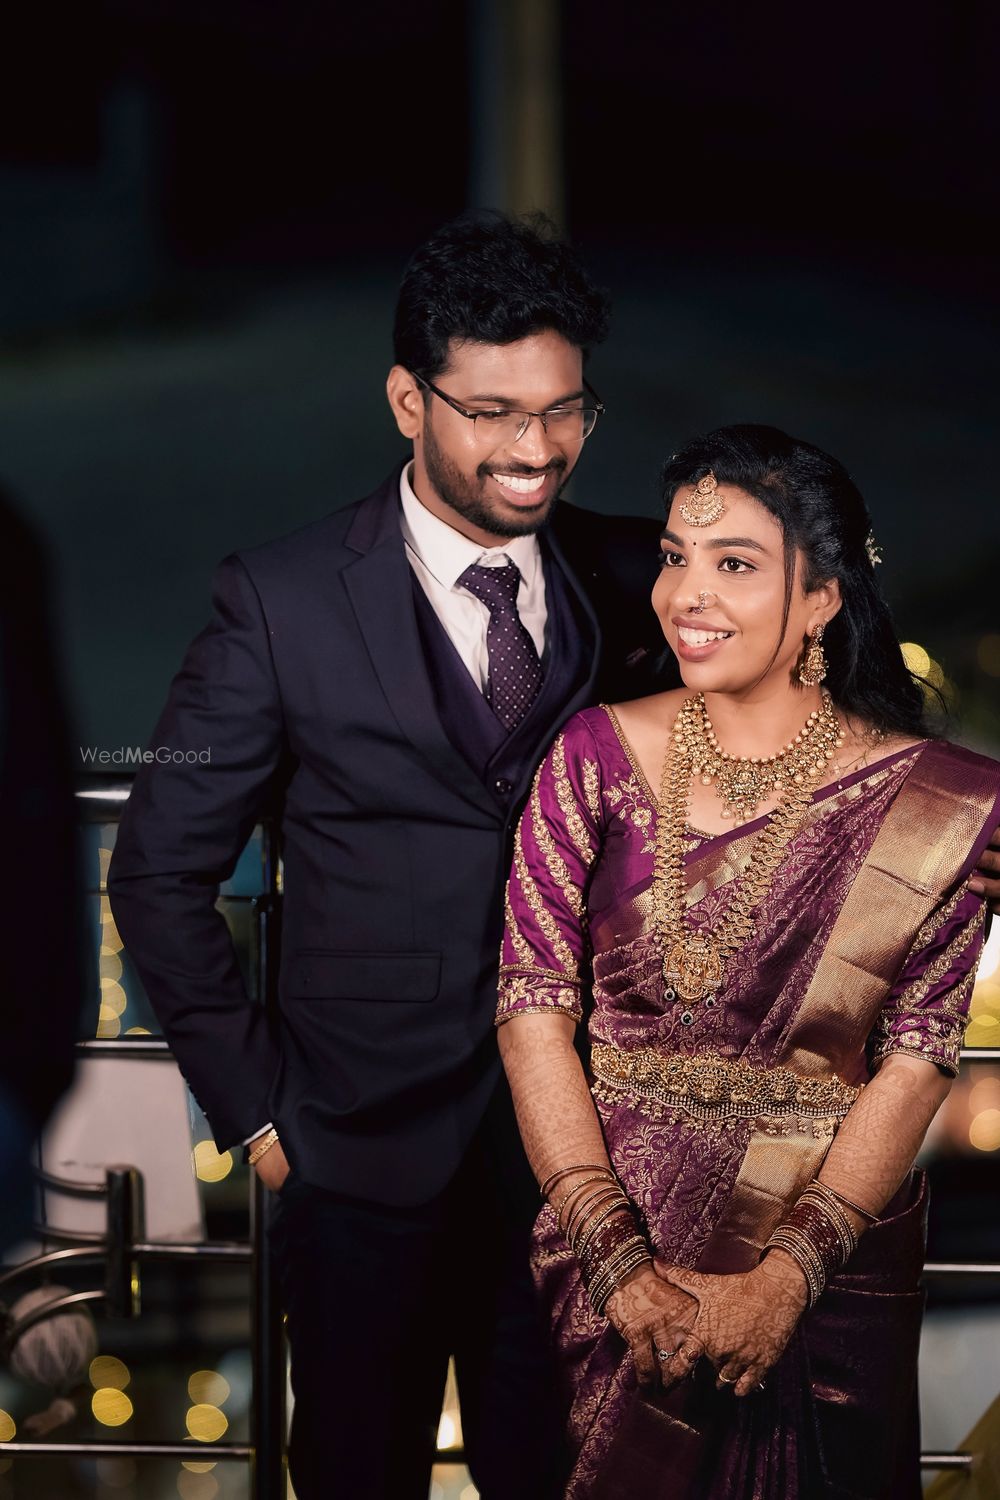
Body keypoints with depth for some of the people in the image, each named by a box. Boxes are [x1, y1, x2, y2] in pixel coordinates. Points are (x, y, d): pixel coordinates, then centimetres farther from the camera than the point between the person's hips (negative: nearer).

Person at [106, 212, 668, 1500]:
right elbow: (160, 875, -3)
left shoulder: (632, 580, -1)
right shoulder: (284, 602, -9)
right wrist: (252, 1102, -4)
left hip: (576, 1133, 2)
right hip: (368, 1153, -2)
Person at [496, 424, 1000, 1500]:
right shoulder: (599, 755, -5)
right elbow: (534, 1007, -8)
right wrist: (622, 1263, -16)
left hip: (832, 1260, -1)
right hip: (613, 1237, 1)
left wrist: (784, 1279, -19)